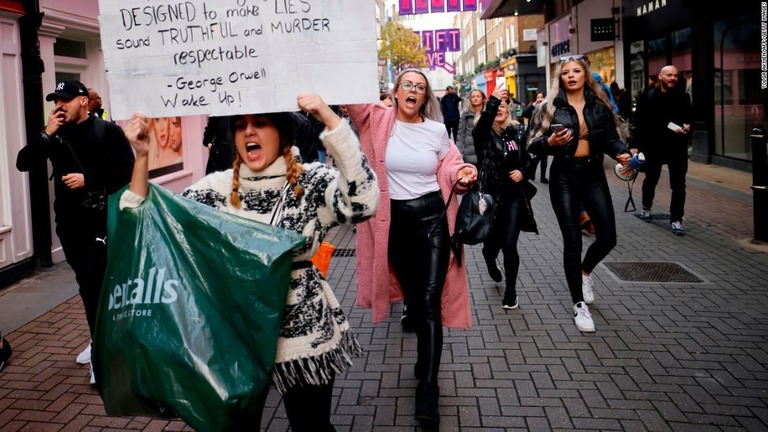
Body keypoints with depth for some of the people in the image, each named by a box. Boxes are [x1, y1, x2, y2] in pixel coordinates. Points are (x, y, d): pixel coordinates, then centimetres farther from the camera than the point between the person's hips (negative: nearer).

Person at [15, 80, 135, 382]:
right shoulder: (56, 135, 8)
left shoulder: (108, 131, -6)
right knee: (86, 284, 15)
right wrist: (46, 135, -11)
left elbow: (127, 170, -12)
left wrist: (88, 179, -19)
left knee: (97, 284, -10)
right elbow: (23, 163, 1)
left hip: (101, 221, -5)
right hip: (68, 223, 6)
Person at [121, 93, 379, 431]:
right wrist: (141, 156, -15)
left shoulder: (313, 182, -10)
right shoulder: (217, 187, 0)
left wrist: (330, 119, -33)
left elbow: (363, 200, -30)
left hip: (303, 332, -3)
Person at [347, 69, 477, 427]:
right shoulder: (378, 120, -2)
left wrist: (463, 175, -9)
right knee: (412, 295, 15)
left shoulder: (437, 130, 3)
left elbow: (449, 166, 13)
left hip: (432, 217, -1)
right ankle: (427, 355, 40)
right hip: (395, 221, 1)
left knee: (430, 300, -9)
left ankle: (427, 388, -8)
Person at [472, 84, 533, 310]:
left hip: (514, 196, 1)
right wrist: (493, 99, -44)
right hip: (490, 195, -1)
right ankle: (490, 259, 50)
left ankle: (511, 291, 11)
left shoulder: (518, 131, 3)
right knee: (492, 242, 11)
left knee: (509, 245, -5)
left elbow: (529, 157, 15)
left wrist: (523, 171, -4)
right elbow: (484, 120, -29)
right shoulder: (484, 133, -5)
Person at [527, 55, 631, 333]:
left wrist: (622, 153, -13)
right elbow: (533, 145, -3)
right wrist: (550, 142, -23)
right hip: (564, 177, -2)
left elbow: (610, 139, 7)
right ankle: (579, 305, 11)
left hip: (594, 175, 3)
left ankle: (585, 271, 34)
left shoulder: (600, 106, 6)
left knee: (608, 237, -1)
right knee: (572, 241, 0)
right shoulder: (551, 107, -2)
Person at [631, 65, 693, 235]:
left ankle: (676, 219, 6)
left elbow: (690, 118, 11)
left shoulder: (683, 97, 2)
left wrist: (687, 127, -11)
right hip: (654, 146, 0)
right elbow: (639, 123, -4)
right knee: (651, 179, 18)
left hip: (677, 147, 1)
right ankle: (646, 207, 42)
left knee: (678, 185, -2)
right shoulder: (648, 97, -3)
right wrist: (636, 145, -9)